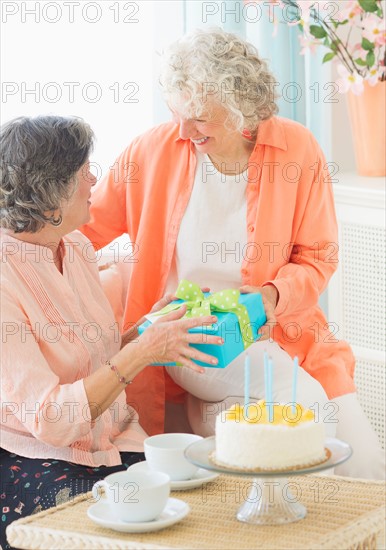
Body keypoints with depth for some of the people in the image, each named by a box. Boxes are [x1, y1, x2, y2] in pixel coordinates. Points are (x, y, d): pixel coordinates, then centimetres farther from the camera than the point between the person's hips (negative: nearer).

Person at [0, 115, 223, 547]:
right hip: (35, 460, -7)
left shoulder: (76, 248, 8)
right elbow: (49, 420, -22)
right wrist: (141, 352, -24)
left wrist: (149, 331, 1)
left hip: (116, 444, 7)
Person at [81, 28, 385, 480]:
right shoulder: (154, 149, -2)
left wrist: (274, 294, -16)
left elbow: (318, 257, 3)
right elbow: (87, 225, 8)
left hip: (275, 331, 2)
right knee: (305, 402, -28)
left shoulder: (298, 149, -3)